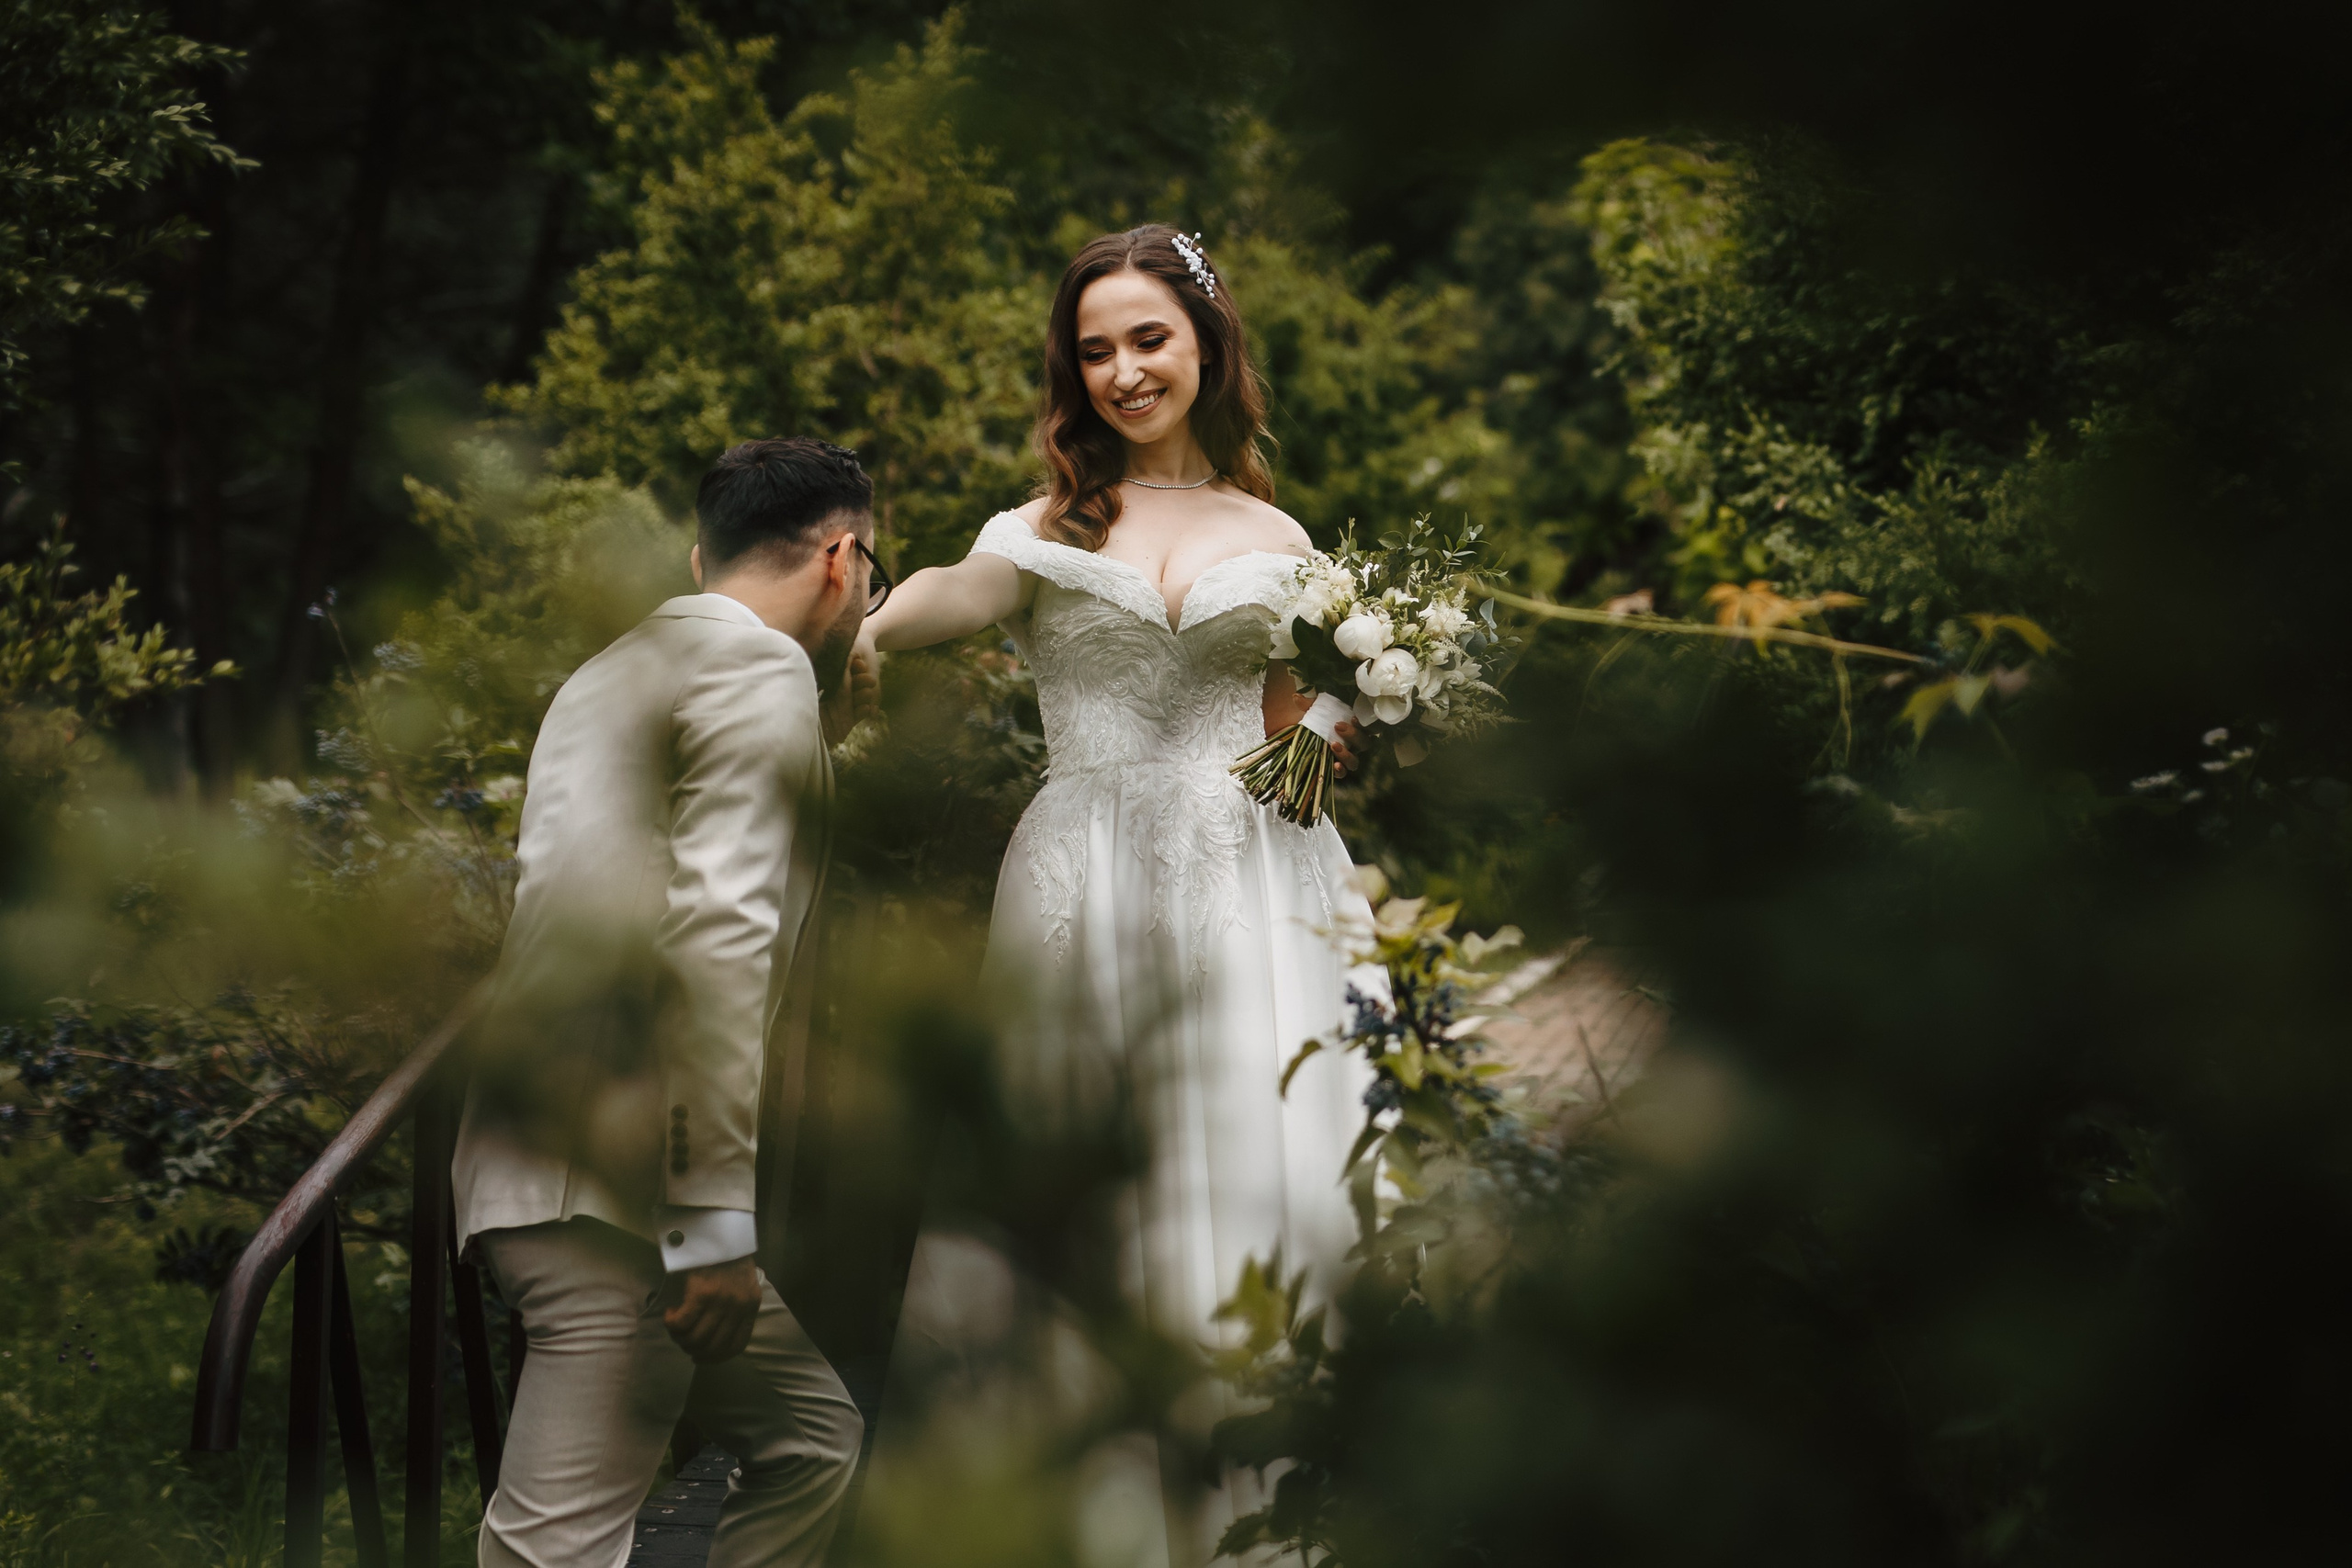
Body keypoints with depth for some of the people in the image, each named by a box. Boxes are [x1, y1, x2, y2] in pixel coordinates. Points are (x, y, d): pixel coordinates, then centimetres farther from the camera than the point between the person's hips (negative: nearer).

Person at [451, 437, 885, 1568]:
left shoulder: (613, 672, 23)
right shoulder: (764, 672, -7)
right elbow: (718, 933, -20)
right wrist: (718, 1221, -22)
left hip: (542, 1163, 10)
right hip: (619, 1188, -10)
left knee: (809, 1439, 18)